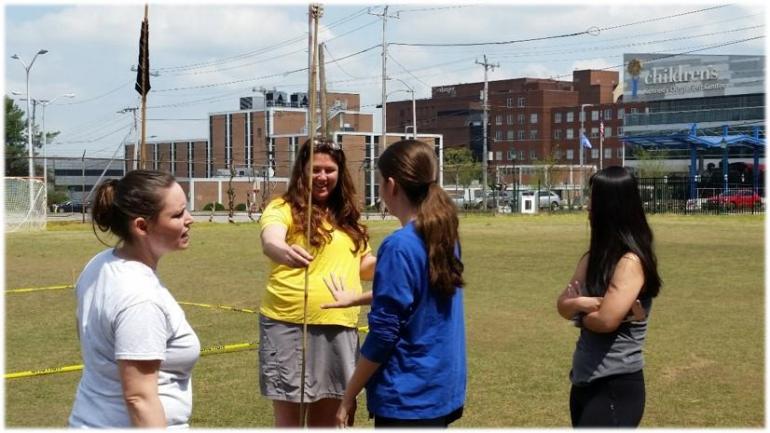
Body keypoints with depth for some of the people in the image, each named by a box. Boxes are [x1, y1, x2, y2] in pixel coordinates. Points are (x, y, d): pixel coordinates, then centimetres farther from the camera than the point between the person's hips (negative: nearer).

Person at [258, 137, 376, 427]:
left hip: (340, 329, 5)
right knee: (289, 420, 1)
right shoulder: (283, 208, -5)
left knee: (326, 418, 15)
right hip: (290, 326, -5)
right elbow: (270, 242, -27)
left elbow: (365, 266, 23)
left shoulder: (347, 217, 13)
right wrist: (285, 252, -50)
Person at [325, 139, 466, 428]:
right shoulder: (445, 234, 5)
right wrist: (357, 298, 39)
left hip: (408, 398, -8)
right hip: (444, 389, 8)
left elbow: (383, 335, -19)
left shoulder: (399, 246, -20)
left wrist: (348, 397, -9)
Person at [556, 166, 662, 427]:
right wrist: (586, 303, -17)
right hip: (585, 381, 9)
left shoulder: (630, 261, -16)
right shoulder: (595, 257, 10)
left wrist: (579, 310, -3)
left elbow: (606, 320, -24)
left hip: (616, 386, -9)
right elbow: (563, 305, 4)